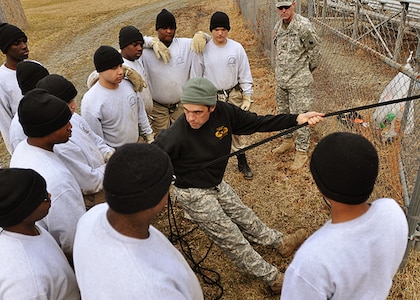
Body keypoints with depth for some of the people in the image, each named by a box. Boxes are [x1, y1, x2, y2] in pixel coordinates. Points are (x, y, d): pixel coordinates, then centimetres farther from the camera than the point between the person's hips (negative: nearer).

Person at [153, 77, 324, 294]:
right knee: (233, 240, 9)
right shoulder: (175, 136, -34)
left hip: (216, 184, 5)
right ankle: (273, 278, 28)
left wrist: (297, 119, -13)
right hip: (194, 195, -5)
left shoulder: (224, 112, -20)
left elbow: (257, 122, -10)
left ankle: (280, 242, 50)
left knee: (244, 217, 26)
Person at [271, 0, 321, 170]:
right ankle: (288, 141, 39)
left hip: (299, 81, -8)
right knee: (283, 112, 19)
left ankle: (302, 152, 9)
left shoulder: (303, 25, -15)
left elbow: (315, 50, -10)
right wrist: (281, 70, 16)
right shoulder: (278, 27, 9)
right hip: (281, 79, 8)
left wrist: (308, 70, 1)